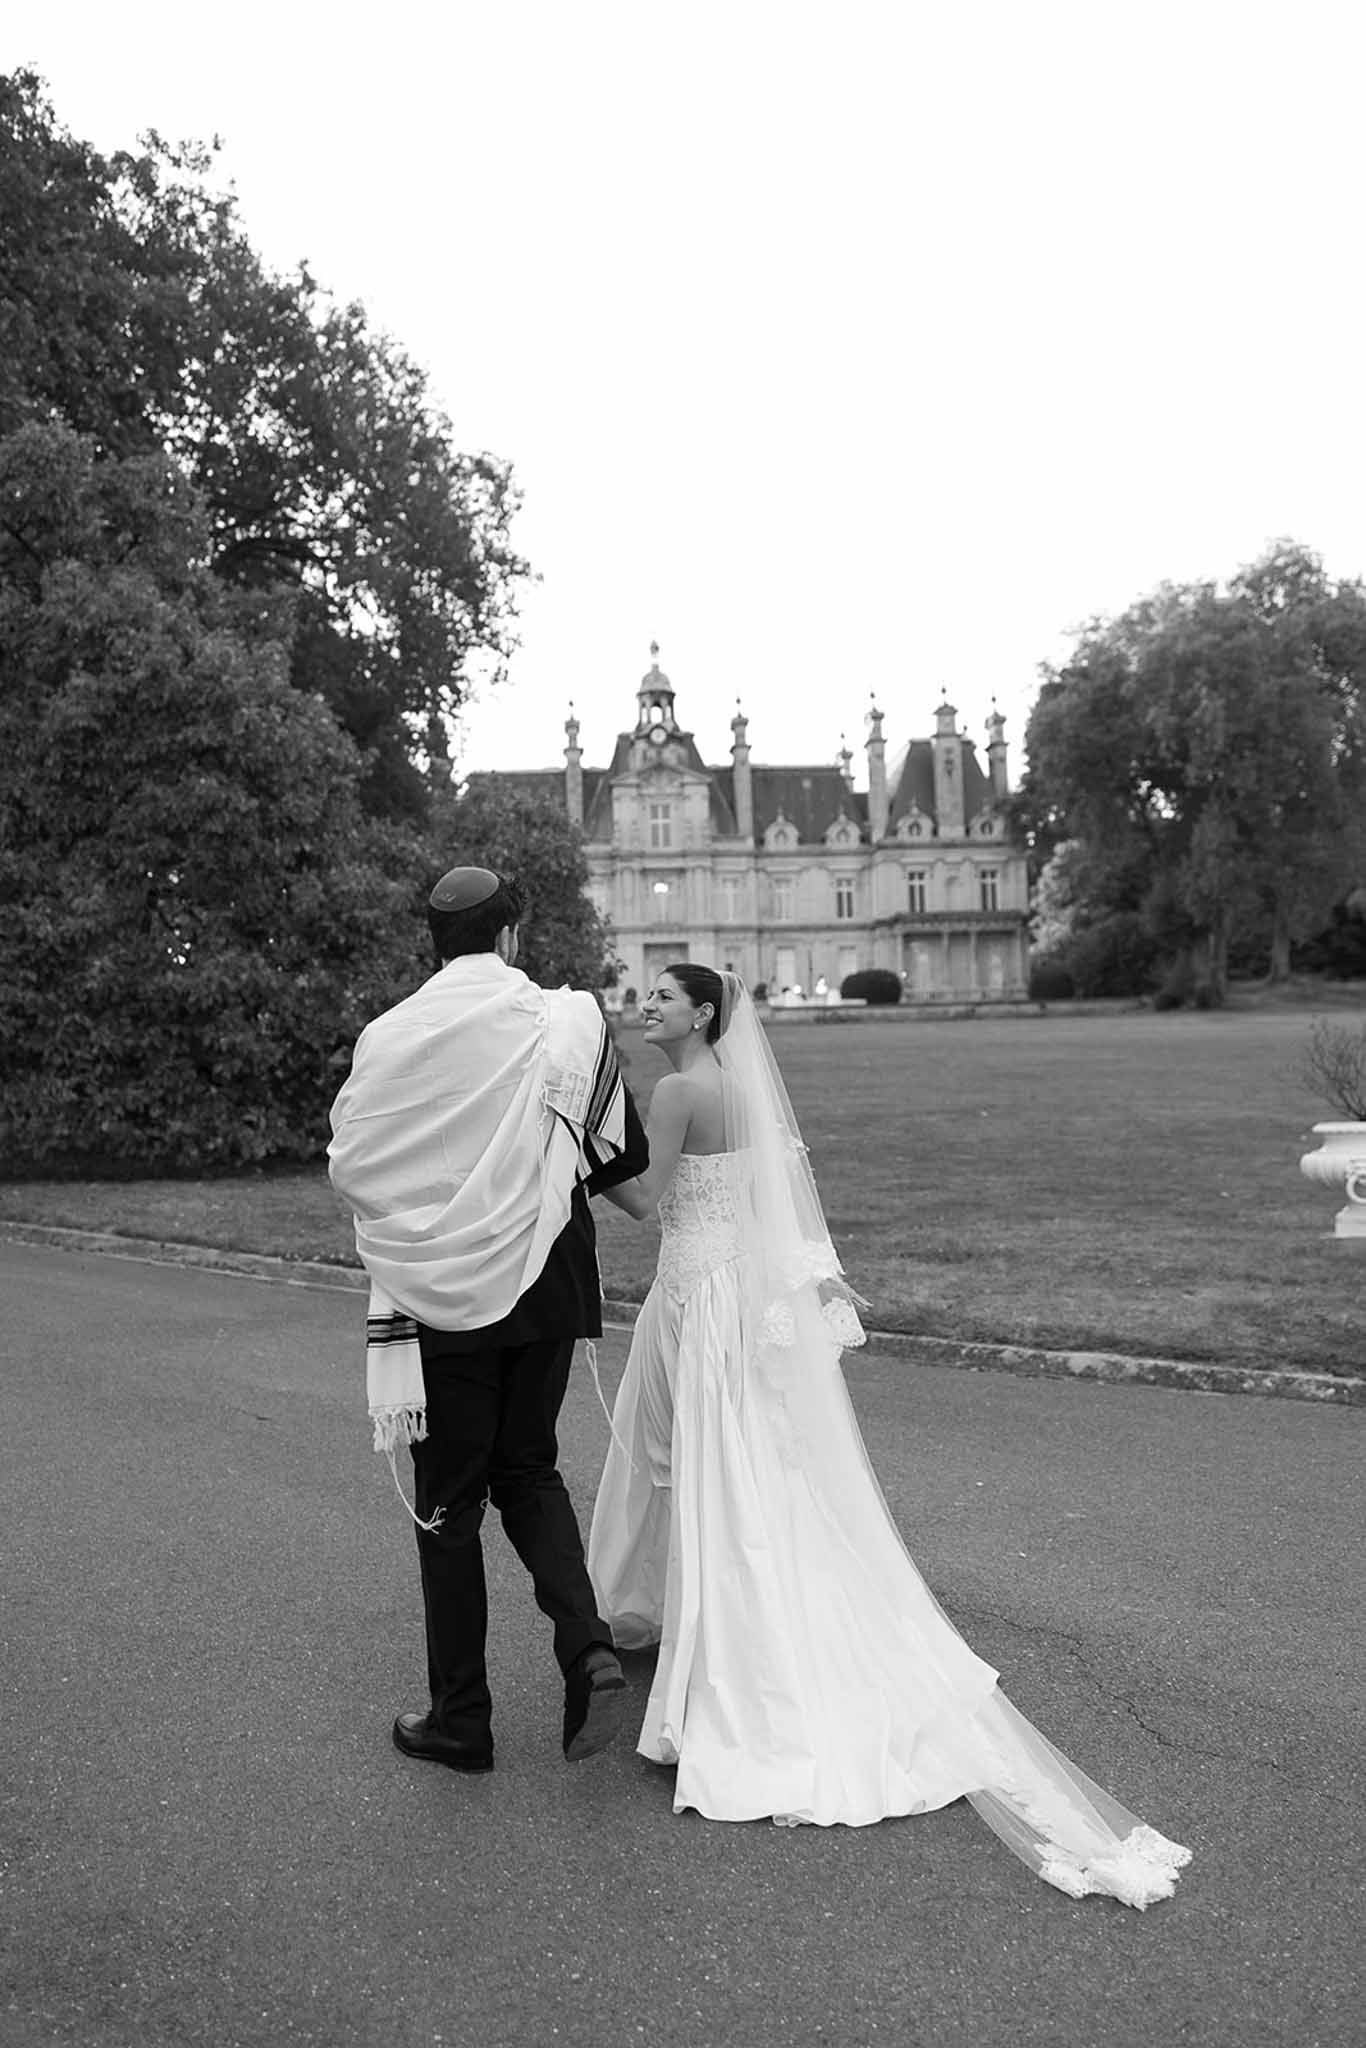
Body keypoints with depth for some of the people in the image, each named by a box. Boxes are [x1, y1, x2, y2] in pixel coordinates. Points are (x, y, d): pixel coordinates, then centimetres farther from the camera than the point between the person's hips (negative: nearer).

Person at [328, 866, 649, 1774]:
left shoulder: (392, 1035, -11)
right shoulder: (568, 1024, -7)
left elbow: (350, 1163, -2)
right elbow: (627, 1153, -1)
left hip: (438, 1291, -2)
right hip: (545, 1286, 2)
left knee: (448, 1500, 11)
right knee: (528, 1468, 22)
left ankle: (461, 1718, 21)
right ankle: (589, 1647, 4)